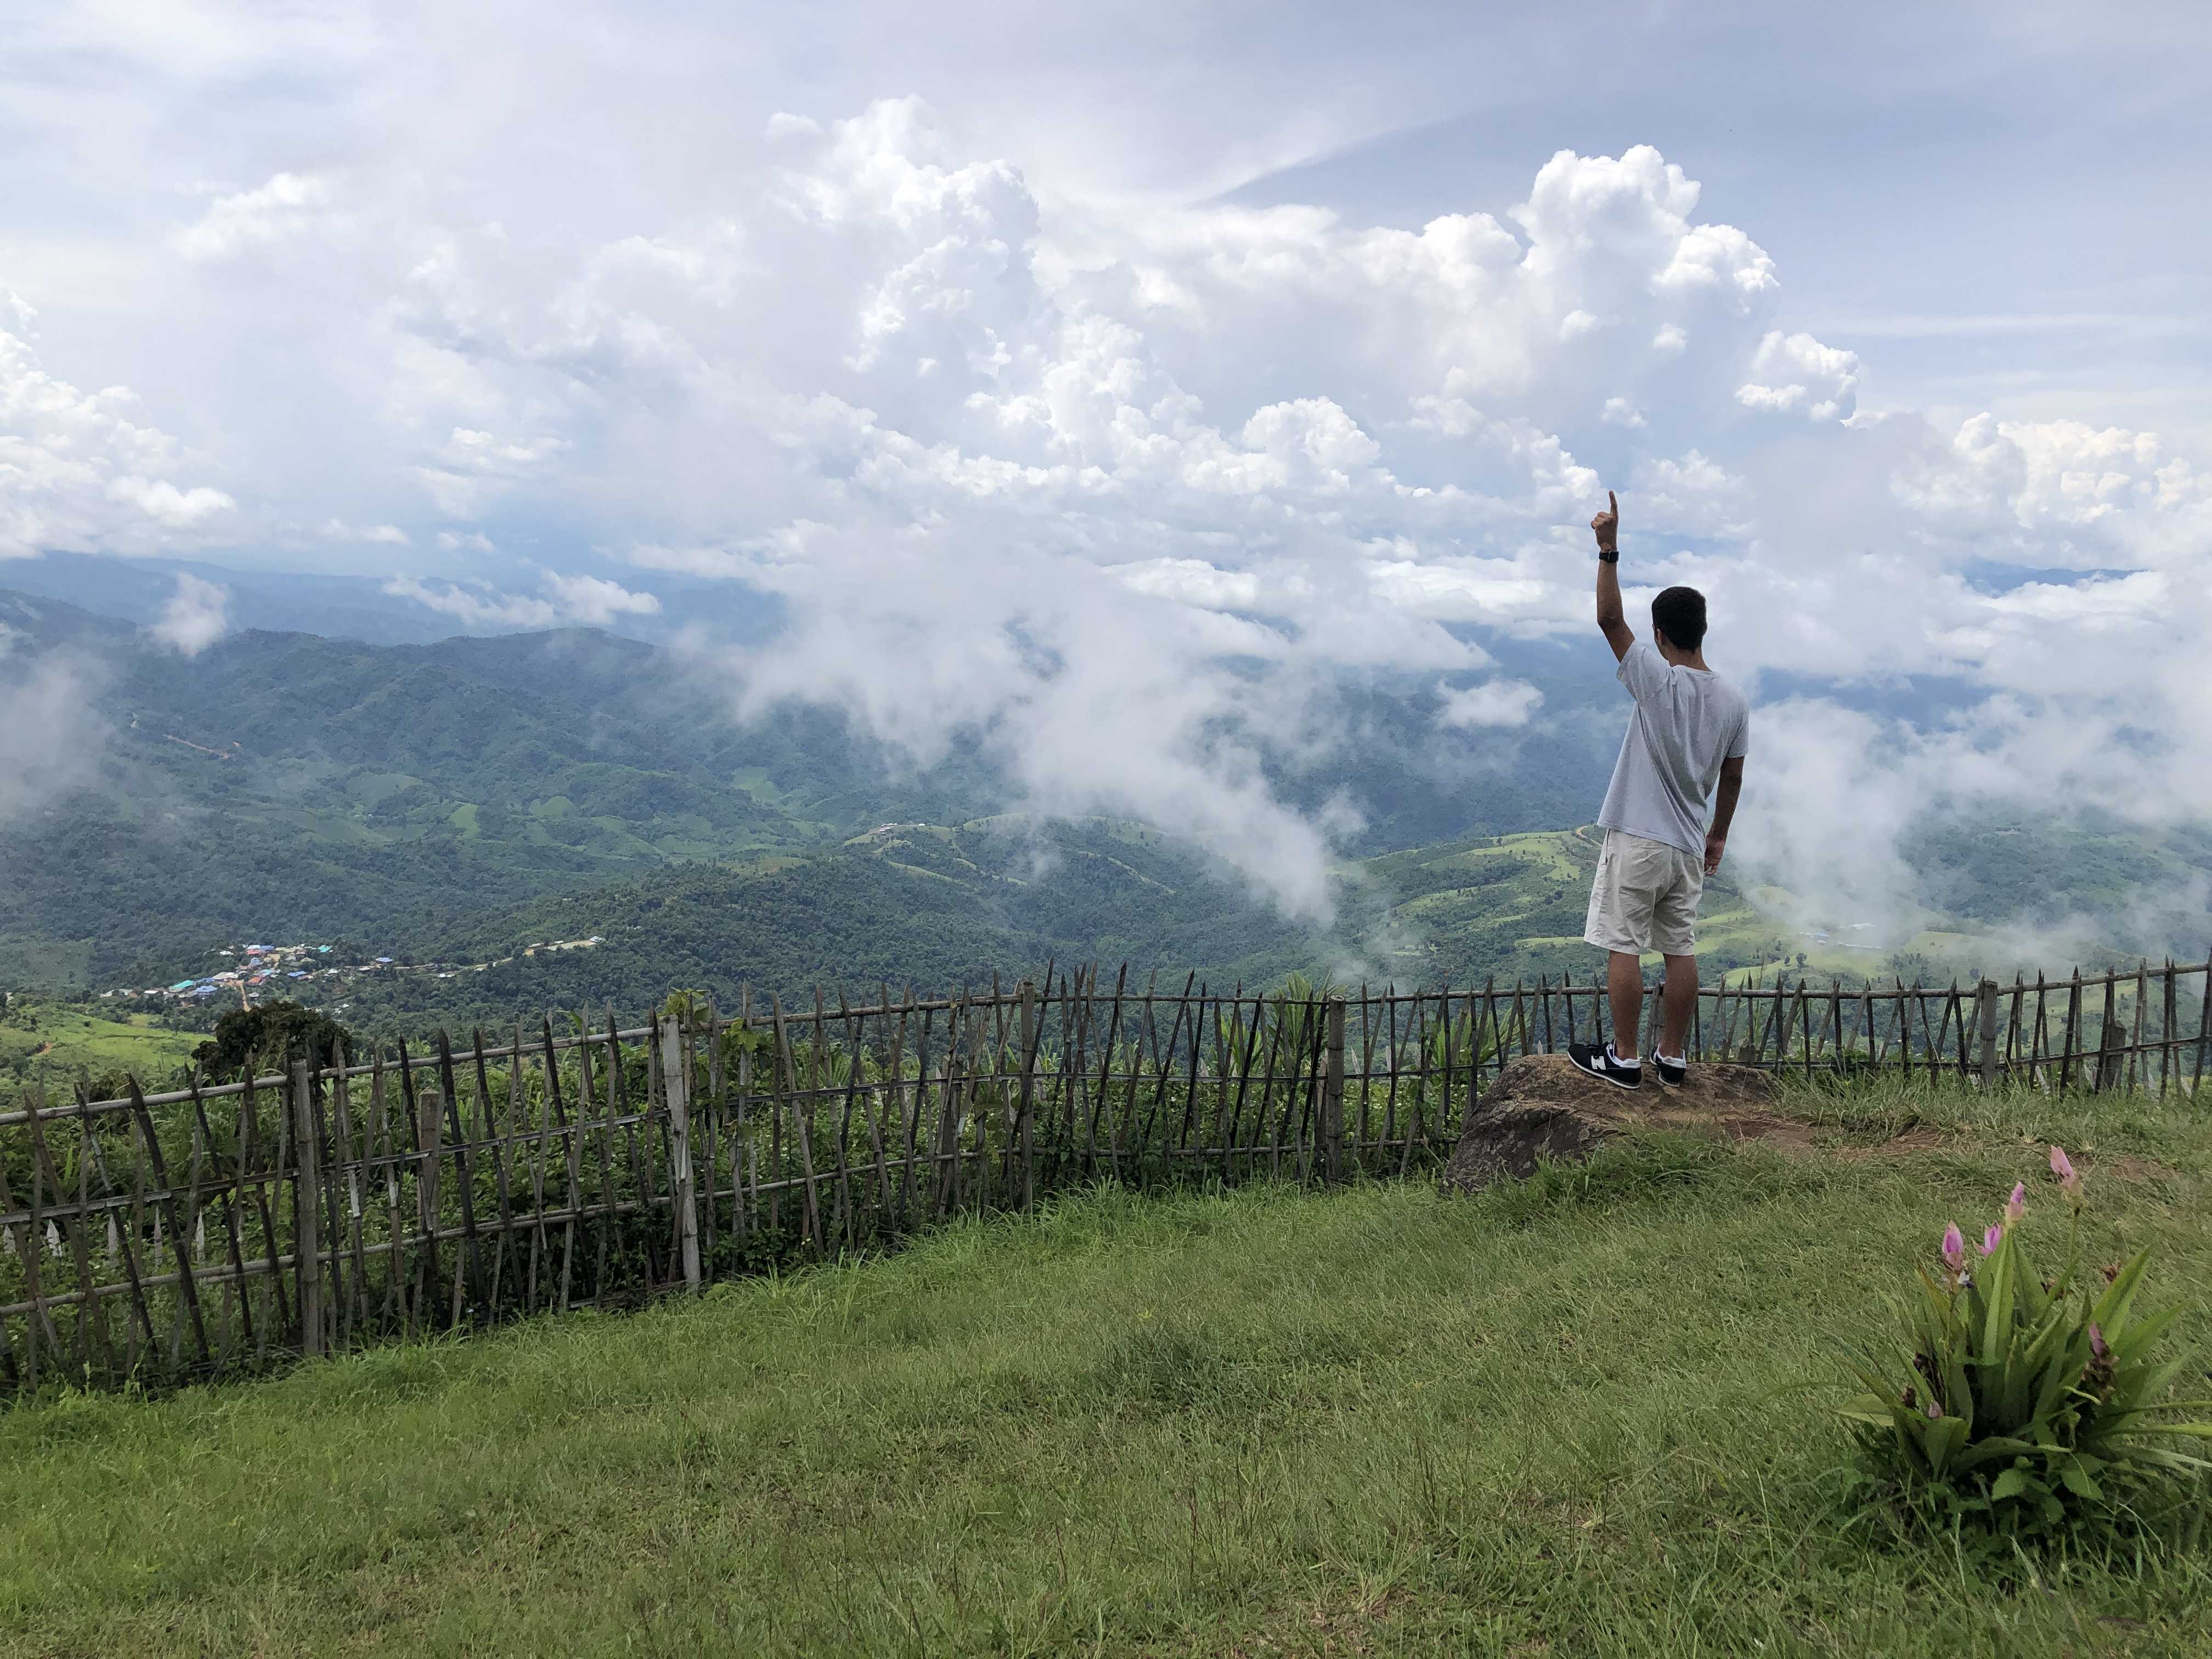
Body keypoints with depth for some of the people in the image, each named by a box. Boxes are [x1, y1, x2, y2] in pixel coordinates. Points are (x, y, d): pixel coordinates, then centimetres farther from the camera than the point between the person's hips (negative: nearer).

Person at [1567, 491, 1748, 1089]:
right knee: (1680, 949, 12)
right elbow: (1732, 778, 10)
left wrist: (1609, 550, -16)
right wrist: (1719, 834, 22)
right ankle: (1673, 1057, 19)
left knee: (1624, 948, 1)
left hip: (1637, 840, -6)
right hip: (1689, 848, 6)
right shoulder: (1733, 700, 3)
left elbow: (1609, 619, -15)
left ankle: (1625, 1058, 5)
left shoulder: (1657, 679, -14)